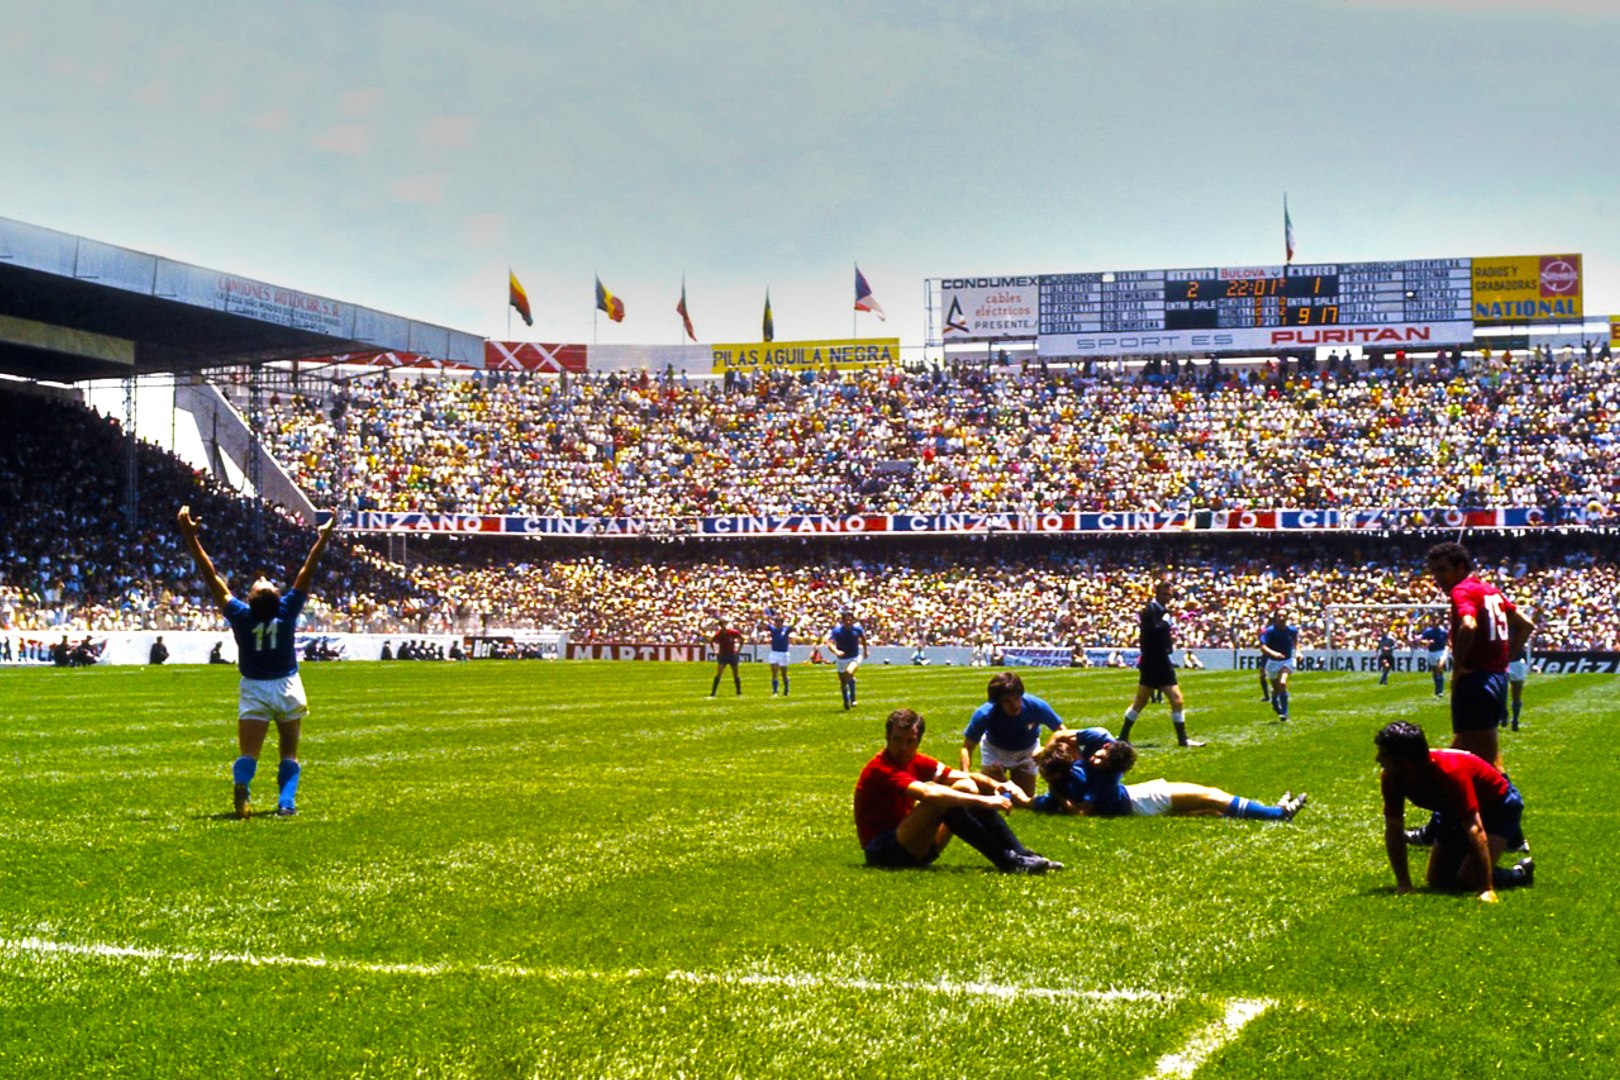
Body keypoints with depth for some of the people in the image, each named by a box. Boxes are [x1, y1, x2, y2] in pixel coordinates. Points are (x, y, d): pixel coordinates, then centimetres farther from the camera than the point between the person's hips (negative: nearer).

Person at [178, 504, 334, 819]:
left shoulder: (241, 615, -18)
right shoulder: (287, 611, -17)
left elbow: (212, 577, -18)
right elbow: (306, 574, -13)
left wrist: (191, 538, -18)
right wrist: (323, 539, -9)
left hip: (254, 690, 0)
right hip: (288, 688, 1)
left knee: (248, 753, -4)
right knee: (289, 753, 10)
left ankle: (241, 785, -35)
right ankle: (286, 802, -6)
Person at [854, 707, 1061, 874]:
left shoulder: (914, 761, 8)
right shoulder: (881, 769, -19)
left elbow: (962, 776, 2)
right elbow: (928, 793, -34)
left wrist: (996, 784, -18)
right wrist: (983, 801, -35)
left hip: (913, 846, 9)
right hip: (883, 852, -9)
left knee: (965, 787, -3)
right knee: (941, 799, -29)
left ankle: (1021, 855, -13)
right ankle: (1007, 861, -30)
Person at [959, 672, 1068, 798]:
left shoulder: (1035, 706, -34)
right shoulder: (984, 715, -36)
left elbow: (1061, 730, -23)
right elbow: (967, 747, -28)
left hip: (1026, 751, 1)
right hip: (995, 750, -1)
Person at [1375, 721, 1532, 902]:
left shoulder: (1450, 772, -41)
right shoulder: (1391, 778, -22)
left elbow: (1475, 830, -41)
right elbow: (1393, 830, -14)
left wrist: (1486, 890, -41)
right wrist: (1403, 884, -18)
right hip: (1454, 812, 7)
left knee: (1468, 879, -21)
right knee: (1436, 881, 9)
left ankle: (1520, 872, 8)